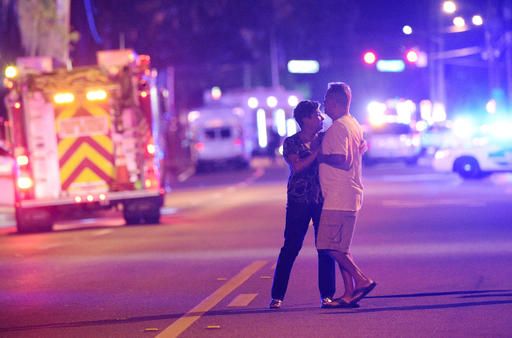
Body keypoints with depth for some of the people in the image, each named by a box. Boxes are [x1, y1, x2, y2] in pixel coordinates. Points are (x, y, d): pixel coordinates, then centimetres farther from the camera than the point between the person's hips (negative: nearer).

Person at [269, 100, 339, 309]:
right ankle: (277, 296, 2)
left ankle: (326, 295, 5)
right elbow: (297, 167, -15)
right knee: (291, 247, -3)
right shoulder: (291, 143, -1)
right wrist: (317, 151, -17)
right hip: (299, 201, -3)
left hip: (322, 200, 3)